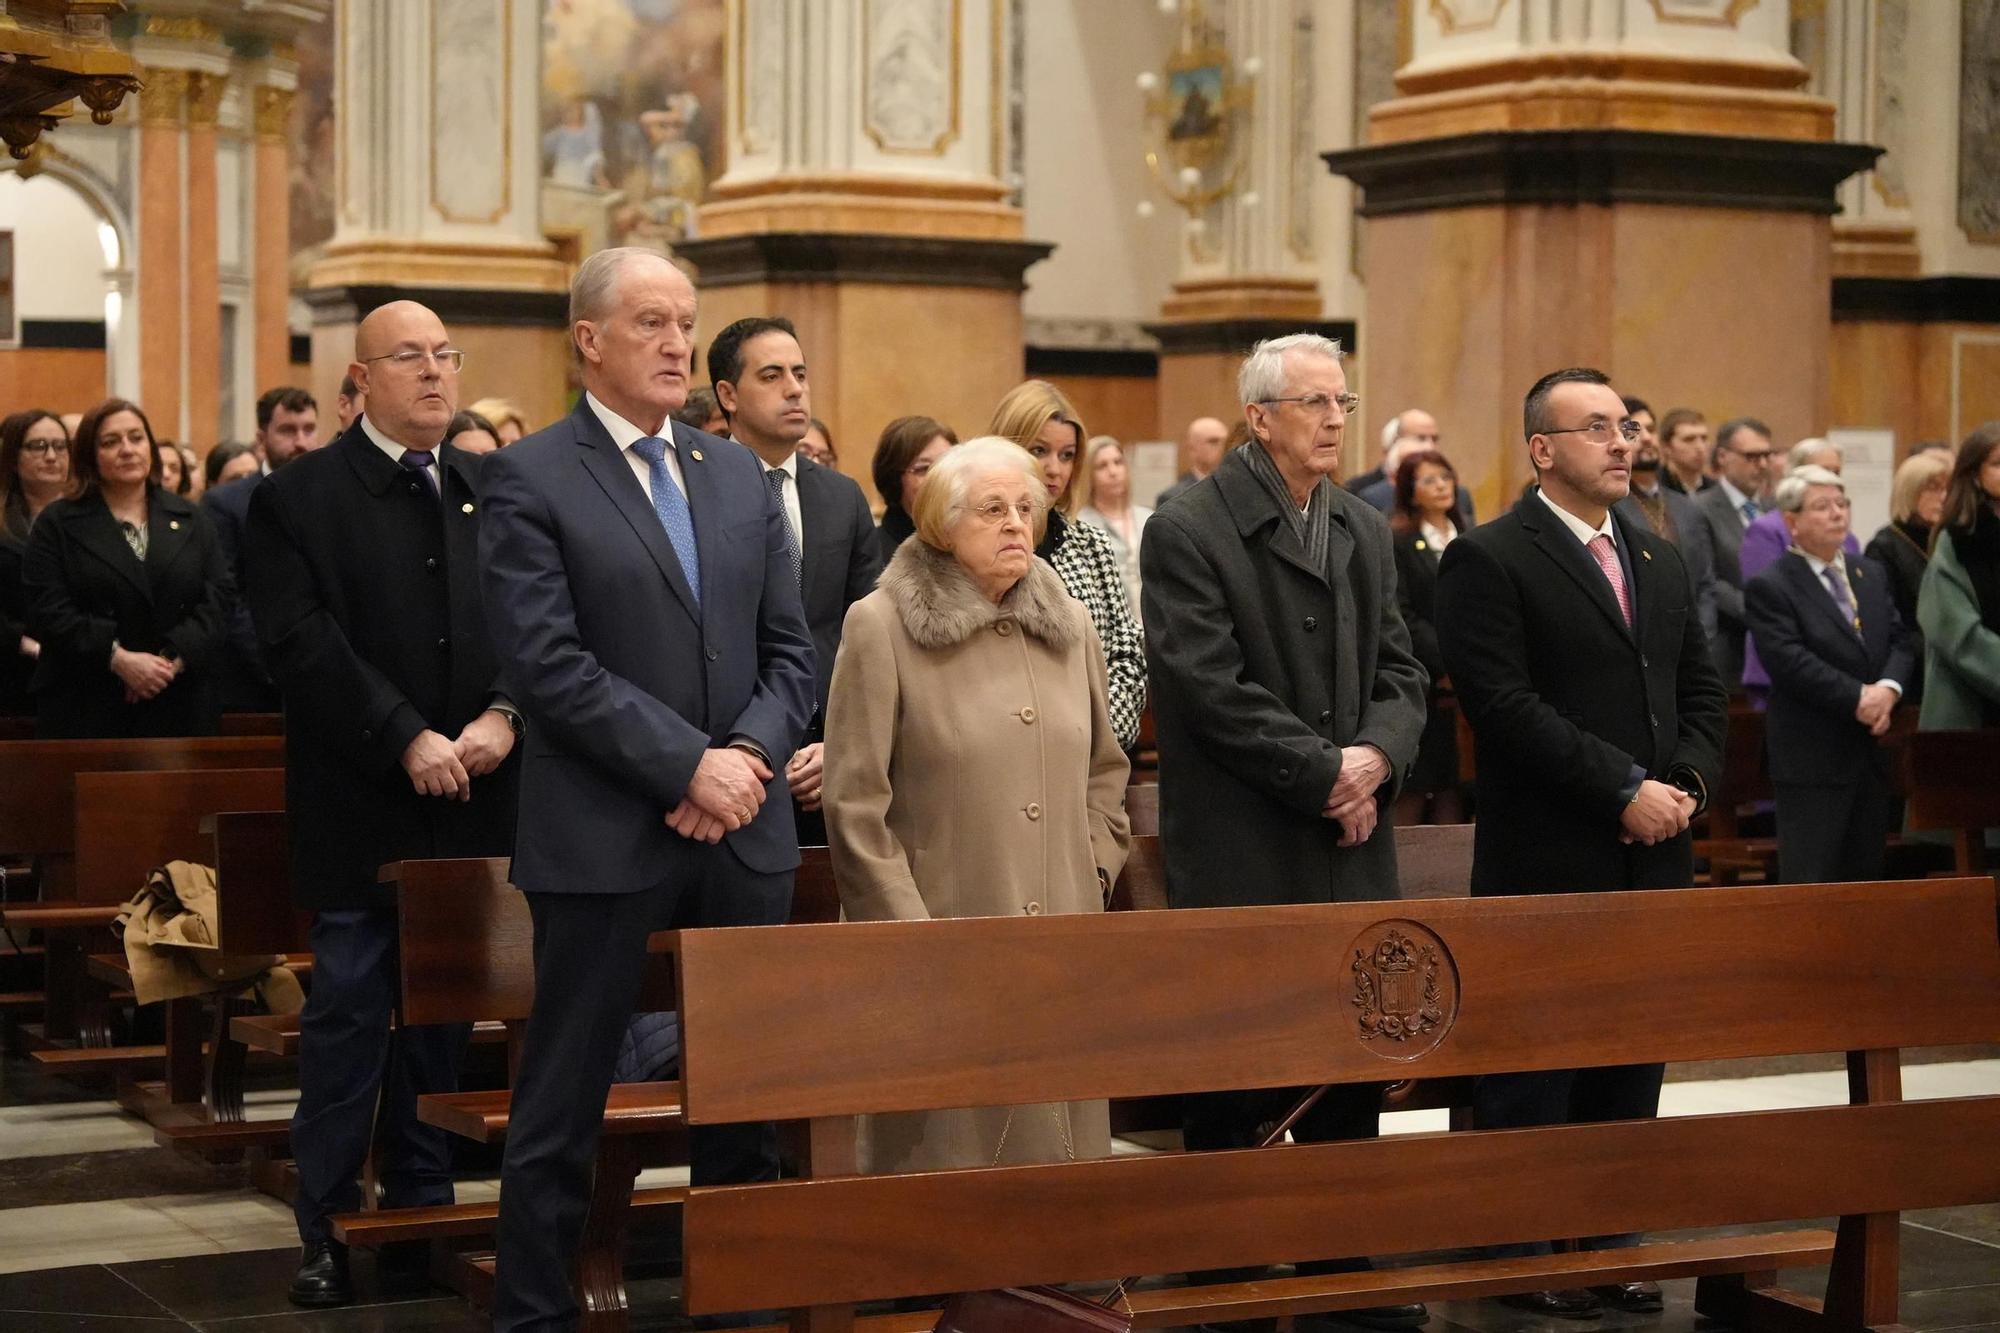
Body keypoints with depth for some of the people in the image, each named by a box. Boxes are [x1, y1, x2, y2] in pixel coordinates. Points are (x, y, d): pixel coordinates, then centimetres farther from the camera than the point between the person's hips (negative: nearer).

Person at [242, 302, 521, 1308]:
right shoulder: (297, 498, -1)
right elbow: (303, 642, -11)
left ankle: (423, 1197, 21)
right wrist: (408, 739, -17)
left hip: (475, 802, 4)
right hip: (359, 805, -4)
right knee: (348, 1016, 0)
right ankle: (326, 1225, 8)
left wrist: (504, 715, -12)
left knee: (447, 1008, 10)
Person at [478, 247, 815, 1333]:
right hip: (602, 836, -5)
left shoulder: (740, 476, 13)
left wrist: (748, 756, -7)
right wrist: (688, 765, -16)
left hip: (743, 831, 5)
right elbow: (548, 665, -13)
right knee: (564, 1101, 3)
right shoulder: (528, 480, -4)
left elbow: (788, 649, 11)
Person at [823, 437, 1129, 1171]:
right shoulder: (882, 627, -4)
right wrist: (910, 935, -11)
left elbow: (1106, 770, 21)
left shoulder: (1069, 625, 13)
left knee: (1062, 1137, 6)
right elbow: (855, 803, -7)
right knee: (948, 1150, -2)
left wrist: (1091, 878, 8)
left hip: (1062, 945, 5)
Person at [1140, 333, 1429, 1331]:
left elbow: (1400, 673, 12)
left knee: (1350, 1066, 10)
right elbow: (1213, 692, -15)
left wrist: (1377, 758, -8)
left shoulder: (1367, 532, 14)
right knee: (1236, 1081, 0)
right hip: (1241, 860, -6)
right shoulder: (1188, 533, -8)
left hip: (1351, 851, 6)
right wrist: (1327, 772, -14)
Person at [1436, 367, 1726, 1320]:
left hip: (1653, 857, 7)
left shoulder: (1661, 562, 17)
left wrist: (1686, 782, -3)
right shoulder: (1488, 560, -7)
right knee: (1534, 1064, 0)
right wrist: (1624, 791, -17)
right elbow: (1506, 705, -15)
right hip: (1547, 863, -7)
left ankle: (1609, 1239, 18)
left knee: (1633, 1059, 9)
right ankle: (1519, 1251, 8)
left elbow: (1701, 692, 17)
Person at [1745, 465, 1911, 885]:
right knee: (1811, 885, -4)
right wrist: (1857, 697, -19)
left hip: (1876, 751, 7)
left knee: (1867, 876, 11)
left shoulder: (1872, 574, 15)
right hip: (1813, 759, -7)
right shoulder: (1768, 587, -8)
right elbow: (1789, 661, -17)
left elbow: (1899, 641, 10)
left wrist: (1888, 688, -11)